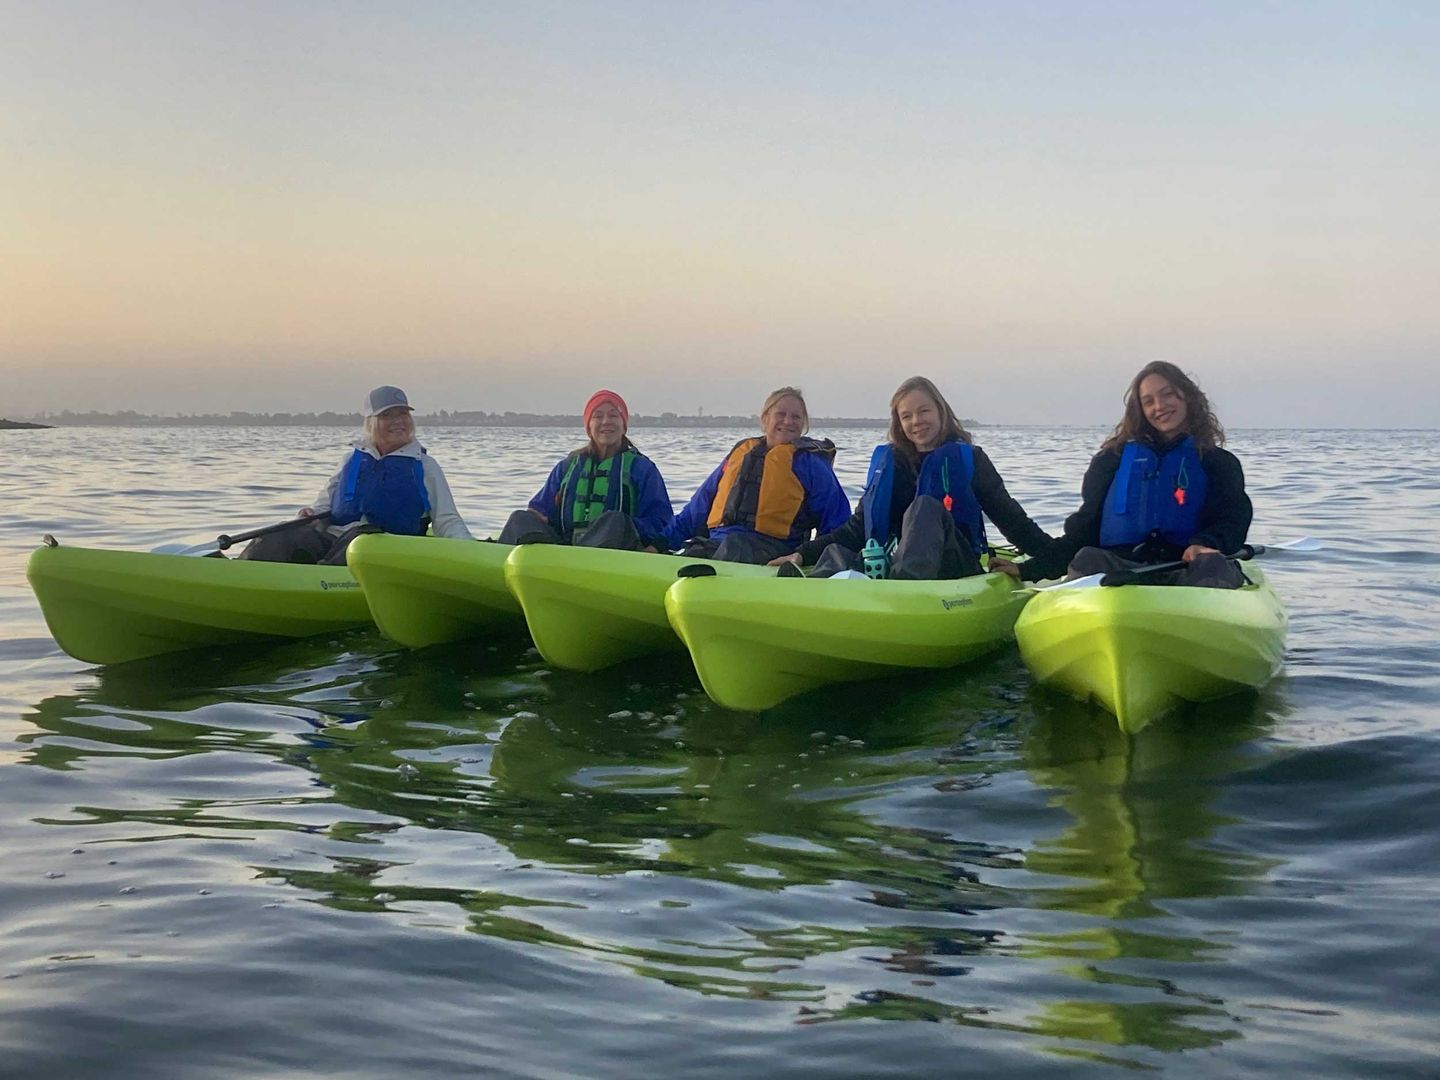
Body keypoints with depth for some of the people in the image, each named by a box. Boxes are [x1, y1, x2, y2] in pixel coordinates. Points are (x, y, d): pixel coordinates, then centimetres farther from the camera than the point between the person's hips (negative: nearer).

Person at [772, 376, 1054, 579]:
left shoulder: (968, 459, 10)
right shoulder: (888, 461, 18)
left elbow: (1010, 518, 7)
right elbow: (859, 527, 18)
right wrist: (804, 553, 7)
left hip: (954, 568, -3)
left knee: (925, 506, -30)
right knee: (837, 554, -24)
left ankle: (904, 584, -57)